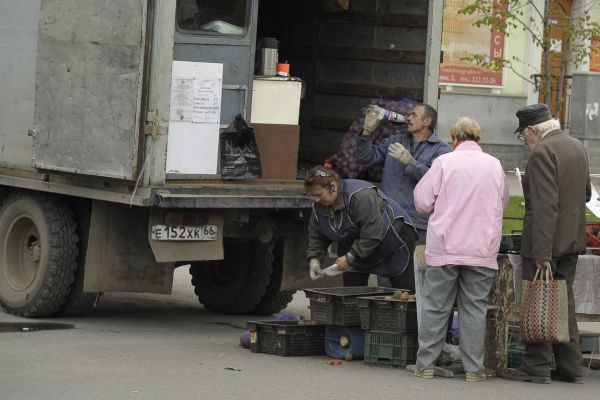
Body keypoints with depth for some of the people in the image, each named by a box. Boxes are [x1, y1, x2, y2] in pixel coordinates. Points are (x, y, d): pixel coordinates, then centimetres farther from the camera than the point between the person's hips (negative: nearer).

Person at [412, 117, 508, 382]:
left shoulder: (444, 162, -4)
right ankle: (474, 368, 3)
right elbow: (503, 204, 17)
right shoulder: (494, 166, 4)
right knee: (475, 308, 6)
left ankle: (426, 365, 7)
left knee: (435, 307, 5)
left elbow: (422, 203, -2)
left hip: (444, 249, -1)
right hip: (482, 251, 2)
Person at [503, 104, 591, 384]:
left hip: (546, 240, -9)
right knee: (564, 303, 14)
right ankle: (570, 366, 16)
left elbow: (545, 205, -23)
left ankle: (536, 367, 1)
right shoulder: (576, 147, 10)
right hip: (572, 240, 9)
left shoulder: (542, 152, -18)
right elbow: (585, 193, 19)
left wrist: (542, 252, -24)